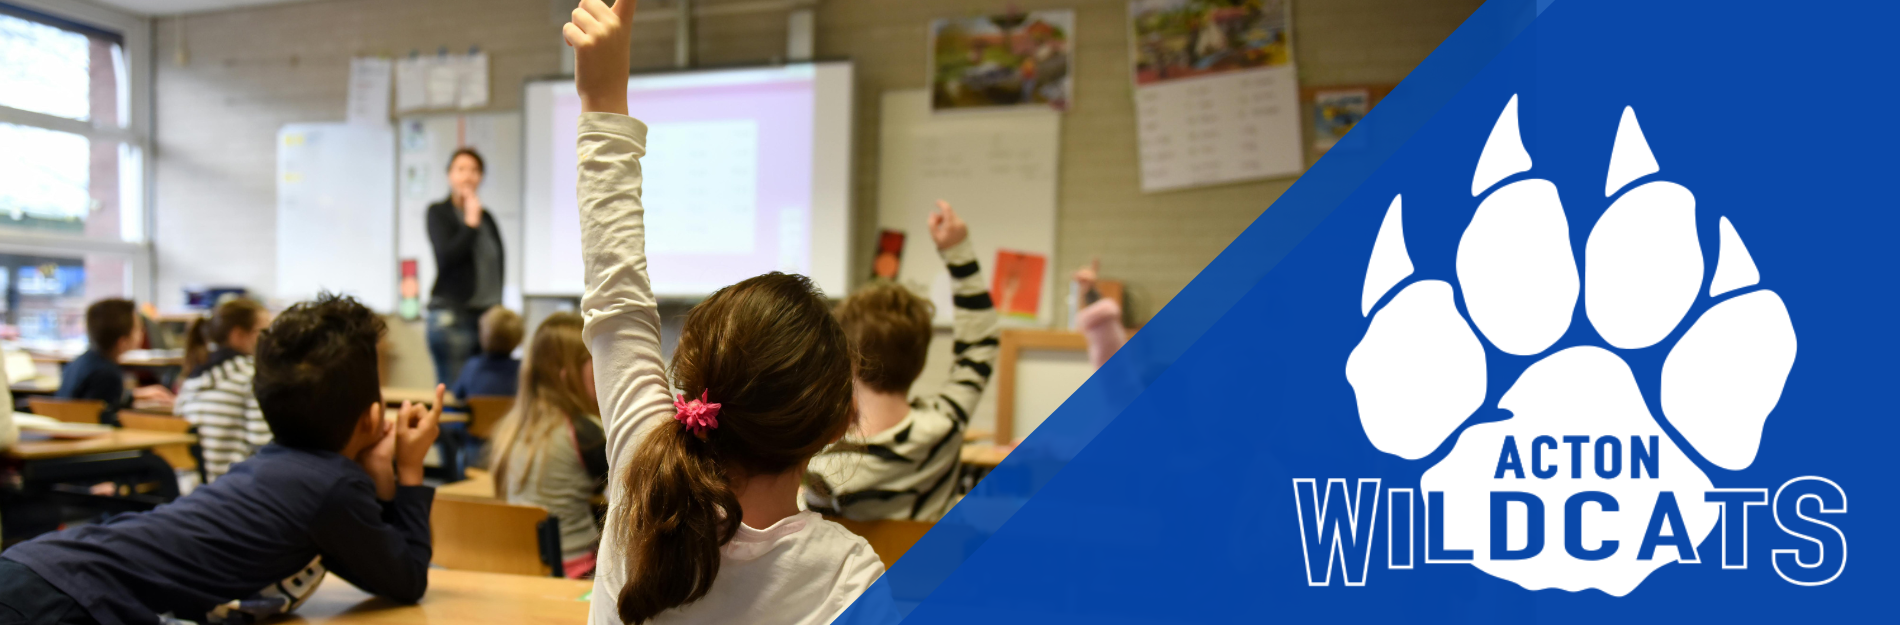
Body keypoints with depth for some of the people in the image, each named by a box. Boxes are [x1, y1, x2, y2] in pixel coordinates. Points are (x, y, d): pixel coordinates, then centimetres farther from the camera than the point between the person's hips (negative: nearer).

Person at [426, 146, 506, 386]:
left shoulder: (487, 217, 15)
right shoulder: (438, 212, 2)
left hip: (488, 313, 5)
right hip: (452, 313, -5)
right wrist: (471, 222, -9)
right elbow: (447, 256, -12)